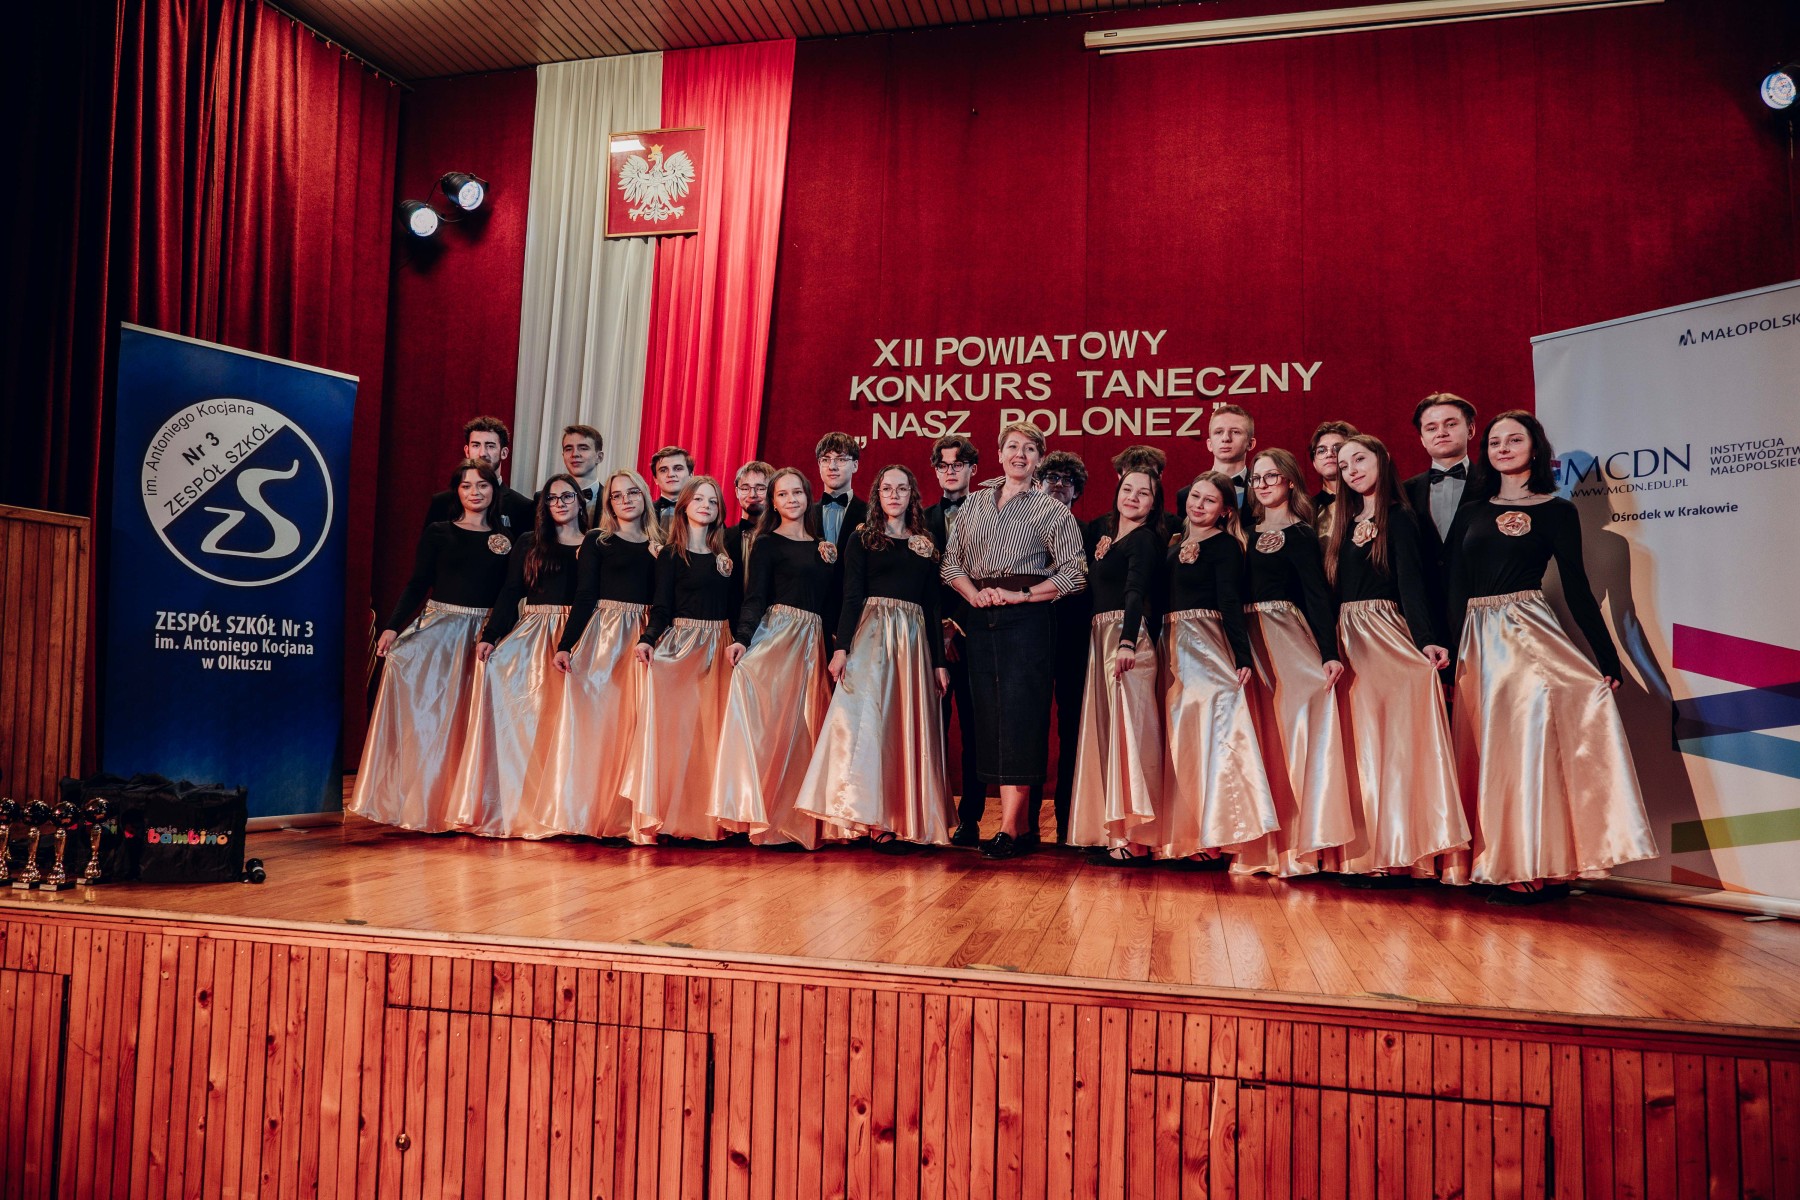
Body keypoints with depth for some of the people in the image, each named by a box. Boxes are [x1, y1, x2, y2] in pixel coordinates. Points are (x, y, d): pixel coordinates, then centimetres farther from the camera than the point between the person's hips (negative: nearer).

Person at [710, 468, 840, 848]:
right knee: (769, 722, -13)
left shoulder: (823, 547, 18)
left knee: (803, 729, 3)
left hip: (813, 643, 5)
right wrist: (743, 639, -22)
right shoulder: (767, 544, 2)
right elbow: (754, 599, -9)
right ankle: (765, 819, -9)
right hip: (776, 636, -5)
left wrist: (832, 562, 8)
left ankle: (795, 820, 8)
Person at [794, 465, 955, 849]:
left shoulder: (926, 546, 15)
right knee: (866, 719, -15)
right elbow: (852, 597, -1)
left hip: (913, 640, 3)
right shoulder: (862, 540, 7)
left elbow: (932, 608, 14)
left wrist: (939, 662, 9)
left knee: (908, 729, 1)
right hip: (871, 634, -3)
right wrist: (841, 647, -13)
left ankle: (902, 821, 7)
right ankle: (872, 820, -13)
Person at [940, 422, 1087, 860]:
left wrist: (1020, 594, -11)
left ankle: (1009, 830, -7)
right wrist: (974, 594, -5)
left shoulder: (1053, 511, 5)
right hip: (979, 618, 5)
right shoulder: (976, 503, 17)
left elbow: (1073, 573, -2)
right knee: (989, 713, 3)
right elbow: (951, 560, 13)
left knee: (1019, 715, -9)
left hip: (1026, 617, -4)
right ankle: (1015, 822, 10)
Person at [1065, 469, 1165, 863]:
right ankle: (1109, 827, 17)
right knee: (1101, 727, 10)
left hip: (1127, 635, -8)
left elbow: (1136, 592, -23)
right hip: (1097, 636, 8)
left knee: (1125, 727, -11)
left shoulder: (1146, 539, -8)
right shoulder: (1101, 527, 15)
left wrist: (1127, 643, -36)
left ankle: (1131, 834, -12)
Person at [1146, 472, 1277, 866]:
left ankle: (1213, 838, -7)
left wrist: (1243, 657, -19)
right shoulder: (1173, 544, 16)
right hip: (1172, 647, 7)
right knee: (1180, 739, 8)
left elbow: (1231, 605, -11)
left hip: (1207, 645, -7)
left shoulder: (1225, 545, -3)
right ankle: (1186, 835, 15)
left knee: (1209, 734, -9)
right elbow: (1163, 598, 14)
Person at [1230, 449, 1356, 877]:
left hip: (1286, 640, -5)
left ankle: (1295, 844, -1)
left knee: (1289, 734, -7)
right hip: (1248, 638, 5)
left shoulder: (1301, 534, -1)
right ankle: (1261, 846, 13)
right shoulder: (1250, 530, 15)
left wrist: (1329, 653, -19)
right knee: (1258, 740, 6)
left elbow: (1317, 595, -9)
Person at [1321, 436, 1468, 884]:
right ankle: (1363, 852, 9)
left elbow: (1411, 582, -13)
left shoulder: (1398, 518, -1)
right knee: (1358, 745, 5)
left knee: (1389, 740, -9)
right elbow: (1332, 587, 13)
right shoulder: (1347, 522, 17)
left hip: (1384, 636, -6)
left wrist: (1426, 639, -25)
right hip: (1346, 639, 6)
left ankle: (1397, 854, -7)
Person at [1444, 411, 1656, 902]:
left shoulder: (1556, 511, 6)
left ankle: (1540, 866, -10)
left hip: (1529, 633, -3)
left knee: (1531, 734, -17)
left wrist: (1607, 657, -4)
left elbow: (1576, 587, 2)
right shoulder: (1470, 513, 14)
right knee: (1488, 748, 1)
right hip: (1478, 641, 3)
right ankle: (1500, 864, 6)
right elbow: (1454, 589, 9)